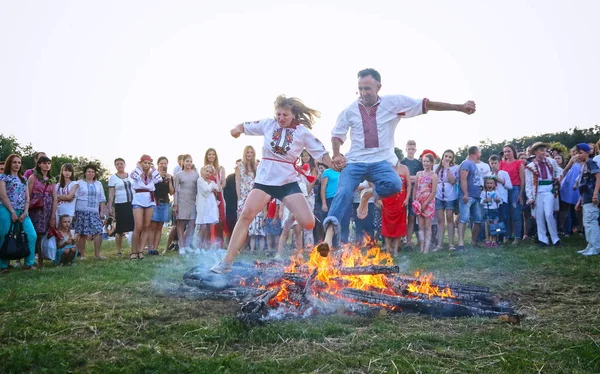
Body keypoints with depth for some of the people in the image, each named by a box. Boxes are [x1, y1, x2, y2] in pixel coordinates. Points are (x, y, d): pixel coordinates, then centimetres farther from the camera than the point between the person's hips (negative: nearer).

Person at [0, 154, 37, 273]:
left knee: (32, 236, -7)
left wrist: (25, 212, -2)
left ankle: (28, 263, 1)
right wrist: (12, 212, -13)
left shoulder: (24, 179, 19)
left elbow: (27, 198, 13)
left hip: (22, 212, 5)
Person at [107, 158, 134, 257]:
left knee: (134, 227, -5)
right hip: (120, 205, -2)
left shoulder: (131, 175, 12)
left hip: (133, 204, 2)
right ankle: (118, 251, 10)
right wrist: (109, 207, -6)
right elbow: (111, 194, 2)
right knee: (120, 230, -1)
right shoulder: (113, 177, 5)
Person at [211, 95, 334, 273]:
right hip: (264, 180, 0)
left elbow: (322, 154, -4)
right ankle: (226, 262, -15)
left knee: (308, 223, -13)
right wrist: (237, 129, -12)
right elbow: (244, 126, 11)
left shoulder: (302, 132, -3)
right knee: (246, 214, -18)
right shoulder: (268, 124, 1)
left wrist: (336, 165, -21)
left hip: (288, 182, 0)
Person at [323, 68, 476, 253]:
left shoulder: (393, 103, 3)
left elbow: (426, 104, 3)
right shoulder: (351, 110, 6)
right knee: (343, 192, -24)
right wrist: (337, 154, -5)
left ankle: (369, 194, 0)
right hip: (355, 161, 0)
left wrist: (459, 107, 1)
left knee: (394, 184, -31)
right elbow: (337, 134, 15)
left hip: (380, 161, 0)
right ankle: (328, 235, -32)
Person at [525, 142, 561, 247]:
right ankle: (543, 239, 12)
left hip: (549, 191, 0)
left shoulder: (551, 162, 6)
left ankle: (555, 238, 3)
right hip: (537, 193, 0)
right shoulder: (530, 167, -1)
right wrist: (530, 198, -6)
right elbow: (528, 184, -1)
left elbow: (557, 171, 27)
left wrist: (556, 178, 7)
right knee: (539, 217, 3)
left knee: (549, 215, -10)